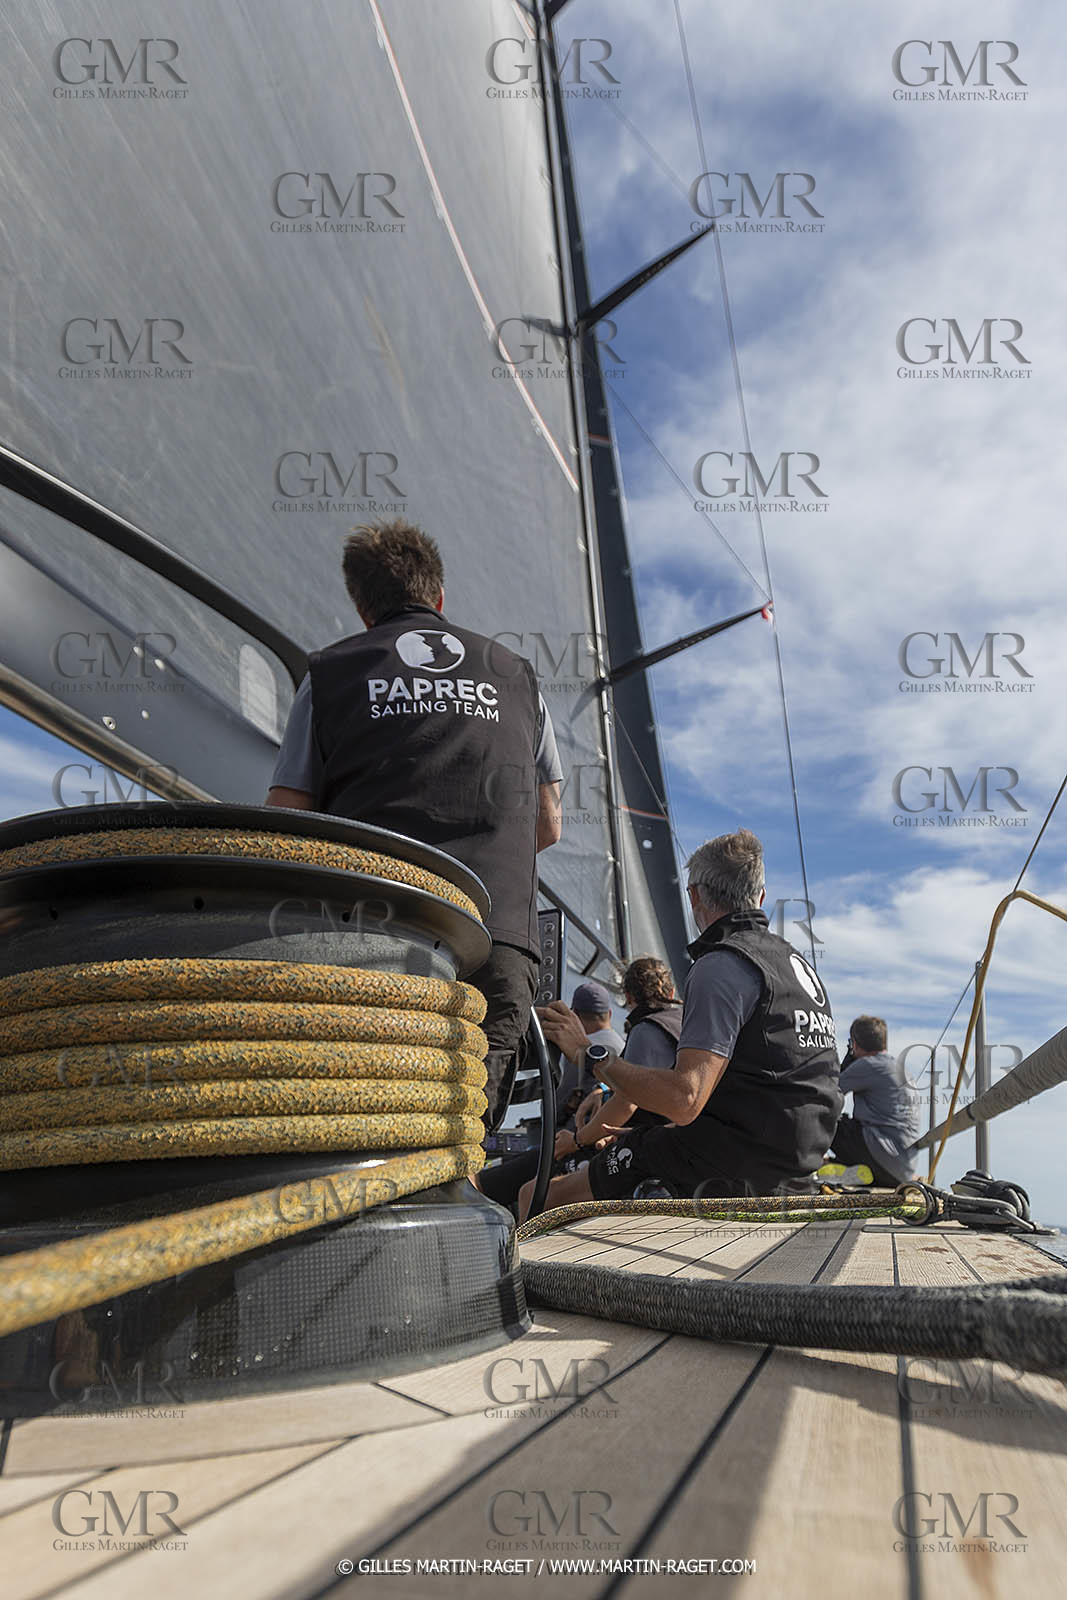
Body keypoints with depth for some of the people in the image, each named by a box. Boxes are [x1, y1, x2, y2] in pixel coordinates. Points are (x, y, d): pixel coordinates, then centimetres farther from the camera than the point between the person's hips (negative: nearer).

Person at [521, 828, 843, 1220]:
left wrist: (592, 1050, -15)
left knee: (542, 1197, -2)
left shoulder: (721, 966, -16)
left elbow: (684, 1099, -27)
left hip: (730, 1168, -10)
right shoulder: (797, 961, 14)